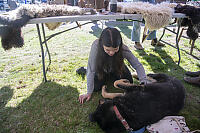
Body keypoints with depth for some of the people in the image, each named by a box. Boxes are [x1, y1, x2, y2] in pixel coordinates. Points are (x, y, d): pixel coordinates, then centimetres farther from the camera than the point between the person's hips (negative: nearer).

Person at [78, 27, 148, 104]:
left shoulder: (124, 49, -35)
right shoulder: (96, 46, -39)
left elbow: (138, 66, -24)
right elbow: (91, 71, -31)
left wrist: (143, 83, -39)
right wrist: (89, 93, -26)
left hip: (117, 68, 1)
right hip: (101, 70, -1)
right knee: (95, 87, -16)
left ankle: (112, 78, 20)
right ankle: (106, 79, 19)